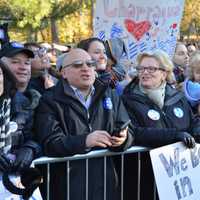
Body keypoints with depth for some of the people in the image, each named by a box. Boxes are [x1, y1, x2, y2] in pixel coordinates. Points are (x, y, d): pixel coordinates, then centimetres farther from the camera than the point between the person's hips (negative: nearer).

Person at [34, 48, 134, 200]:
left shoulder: (110, 96, 14)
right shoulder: (51, 101, 0)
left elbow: (128, 130, 9)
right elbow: (50, 143, -12)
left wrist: (123, 138, -14)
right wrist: (84, 141, -26)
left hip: (108, 179, 4)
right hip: (71, 182, -4)